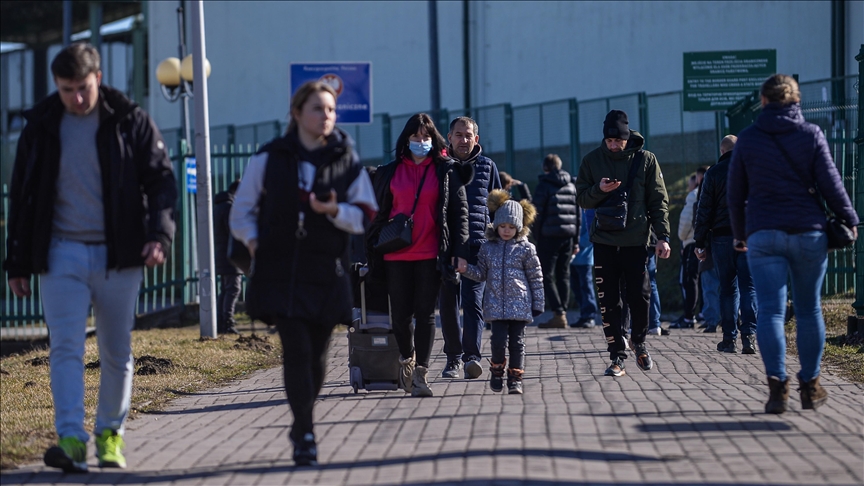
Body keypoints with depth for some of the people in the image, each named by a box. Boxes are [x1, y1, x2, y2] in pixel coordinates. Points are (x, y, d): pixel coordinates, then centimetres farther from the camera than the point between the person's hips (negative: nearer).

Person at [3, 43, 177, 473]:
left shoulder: (130, 122, 1)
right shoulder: (41, 126, 6)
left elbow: (161, 180, 1)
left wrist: (159, 234, -16)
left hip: (117, 256, 0)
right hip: (61, 254, 0)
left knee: (117, 353, 6)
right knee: (65, 346, -13)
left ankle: (110, 434, 20)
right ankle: (71, 440, -20)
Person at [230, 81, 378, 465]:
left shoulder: (346, 161, 6)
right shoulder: (269, 158, 4)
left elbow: (366, 216, 5)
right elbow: (242, 209, 13)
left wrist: (335, 211, -13)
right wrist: (252, 241, -4)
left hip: (326, 274, 2)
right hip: (279, 271, -1)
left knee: (316, 353, 6)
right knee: (296, 349, -11)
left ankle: (301, 425, 28)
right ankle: (305, 436, -7)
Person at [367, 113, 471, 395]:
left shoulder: (446, 171, 5)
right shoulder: (390, 173, 9)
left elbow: (460, 211, 2)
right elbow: (380, 214, 13)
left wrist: (460, 250, -6)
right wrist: (372, 252, 8)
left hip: (430, 254, -2)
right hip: (397, 255, 2)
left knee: (425, 313, -4)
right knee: (400, 315, 4)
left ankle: (420, 373, -4)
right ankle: (407, 358, 30)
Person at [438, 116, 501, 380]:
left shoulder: (487, 166, 10)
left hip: (477, 243, -2)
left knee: (473, 300, -13)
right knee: (447, 303, 5)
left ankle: (472, 355, -20)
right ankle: (453, 357, 15)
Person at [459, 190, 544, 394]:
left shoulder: (525, 248, 1)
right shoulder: (488, 247, 7)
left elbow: (536, 277, 3)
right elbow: (481, 273, 11)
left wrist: (538, 303, 1)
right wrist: (466, 269, -8)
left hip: (519, 305, -1)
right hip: (496, 305, 1)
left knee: (517, 342, 1)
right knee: (499, 340, -8)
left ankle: (515, 378, 10)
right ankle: (497, 369, 17)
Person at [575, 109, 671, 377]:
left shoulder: (645, 160, 1)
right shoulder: (592, 160, 4)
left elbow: (659, 201, 3)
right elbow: (582, 198, 8)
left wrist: (663, 236, -5)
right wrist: (599, 190, -14)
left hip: (636, 242, -1)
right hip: (604, 242, 1)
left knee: (640, 296, -2)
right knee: (609, 302, 0)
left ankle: (639, 343, 23)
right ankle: (617, 356, 5)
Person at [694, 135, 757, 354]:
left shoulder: (714, 172, 0)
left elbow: (704, 210, -1)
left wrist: (700, 242, 3)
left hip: (722, 237, 0)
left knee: (728, 288, 6)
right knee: (749, 286, 1)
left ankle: (729, 338, 6)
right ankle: (749, 334, -11)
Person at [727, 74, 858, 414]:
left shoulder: (747, 139, 3)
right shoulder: (811, 135, 1)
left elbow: (735, 193, 9)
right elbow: (830, 184, 0)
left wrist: (740, 233, 22)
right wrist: (849, 220, 14)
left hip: (763, 235, 0)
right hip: (809, 233, 1)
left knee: (770, 310, -5)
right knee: (809, 311, 12)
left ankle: (777, 384, -21)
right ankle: (810, 386, 17)